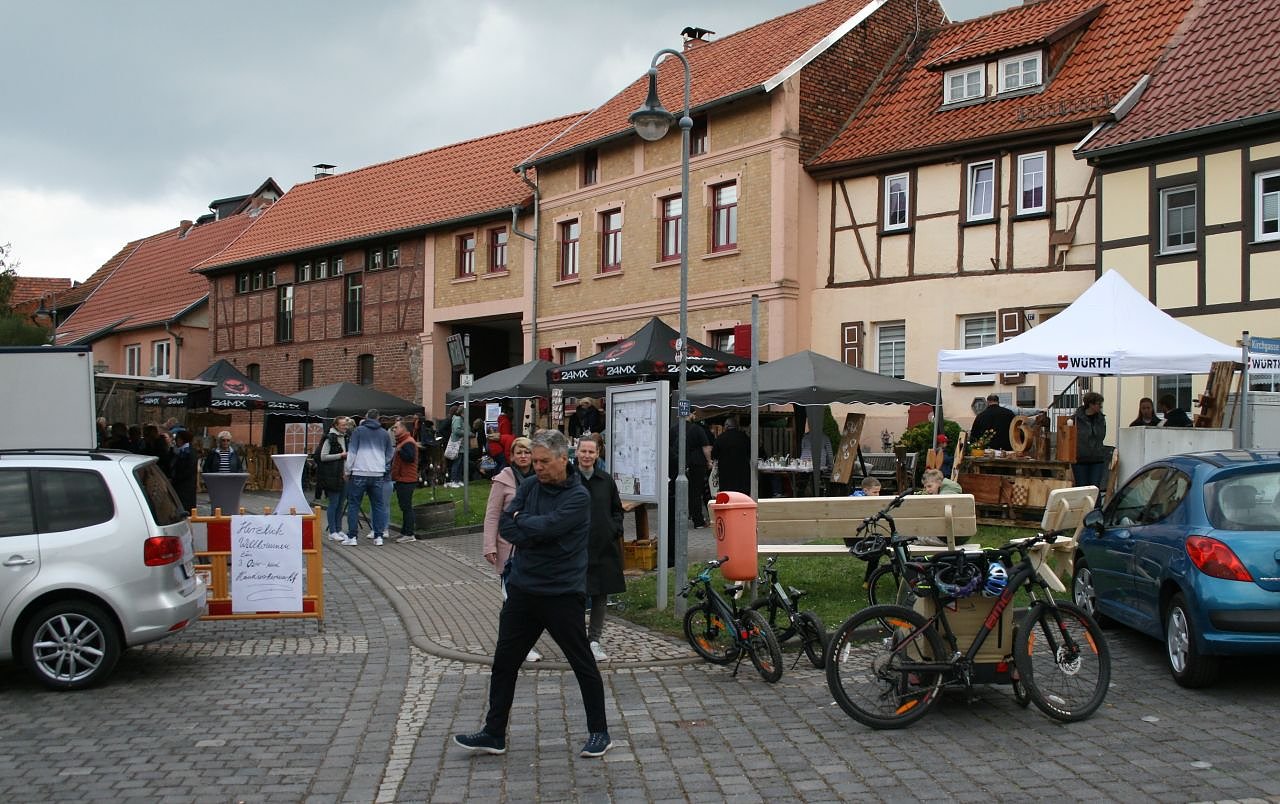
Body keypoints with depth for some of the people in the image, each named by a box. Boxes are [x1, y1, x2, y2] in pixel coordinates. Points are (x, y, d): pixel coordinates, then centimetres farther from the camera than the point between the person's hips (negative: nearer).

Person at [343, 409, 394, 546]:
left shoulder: (358, 431, 0)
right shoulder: (385, 434, 10)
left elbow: (352, 452, -4)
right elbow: (390, 454, 18)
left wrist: (348, 470, 3)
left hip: (359, 473, -3)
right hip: (378, 475, 3)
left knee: (353, 505, 4)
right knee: (378, 505, 9)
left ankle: (352, 537, 2)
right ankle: (379, 536, 6)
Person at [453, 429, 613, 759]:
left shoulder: (578, 496, -14)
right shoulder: (529, 487, 5)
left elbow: (545, 526, -25)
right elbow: (504, 525, -5)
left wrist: (520, 519, -8)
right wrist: (535, 533, -18)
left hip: (562, 594, -6)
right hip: (523, 590, 6)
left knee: (583, 665, 6)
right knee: (504, 662, 10)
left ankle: (599, 733, 20)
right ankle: (494, 734, 21)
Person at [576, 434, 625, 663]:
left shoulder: (606, 480, 7)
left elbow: (617, 509, 16)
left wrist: (615, 530, 3)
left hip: (605, 546, 4)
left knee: (601, 594, 9)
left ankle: (594, 640, 19)